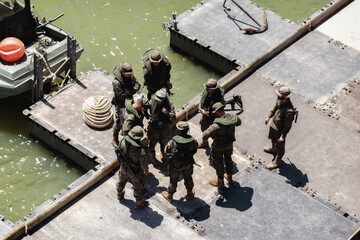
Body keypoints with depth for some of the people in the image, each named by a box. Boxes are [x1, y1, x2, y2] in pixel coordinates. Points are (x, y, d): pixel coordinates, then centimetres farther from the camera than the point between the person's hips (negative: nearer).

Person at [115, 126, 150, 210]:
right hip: (136, 173, -5)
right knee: (138, 187, 22)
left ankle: (119, 194, 63)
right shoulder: (141, 151, -40)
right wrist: (146, 171, -3)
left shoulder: (124, 141, -28)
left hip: (124, 168, 5)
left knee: (122, 181, 34)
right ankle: (139, 203, 44)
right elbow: (143, 164, -22)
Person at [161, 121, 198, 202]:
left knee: (173, 180, 22)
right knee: (188, 178, 29)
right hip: (188, 164, 2)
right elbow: (194, 151, -6)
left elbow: (166, 151, -17)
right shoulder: (193, 141, -24)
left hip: (175, 165, -2)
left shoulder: (172, 142, -34)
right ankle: (190, 193, 51)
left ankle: (169, 195, 44)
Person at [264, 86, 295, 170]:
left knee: (279, 146, 16)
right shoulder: (280, 100, -17)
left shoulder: (288, 110, -40)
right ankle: (273, 149, 66)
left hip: (280, 129, -8)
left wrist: (283, 136, -23)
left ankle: (277, 162, 38)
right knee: (273, 138, 35)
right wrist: (269, 117, 15)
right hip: (274, 125, 8)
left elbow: (288, 125, -30)